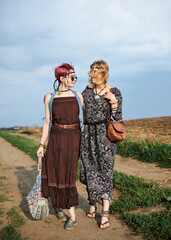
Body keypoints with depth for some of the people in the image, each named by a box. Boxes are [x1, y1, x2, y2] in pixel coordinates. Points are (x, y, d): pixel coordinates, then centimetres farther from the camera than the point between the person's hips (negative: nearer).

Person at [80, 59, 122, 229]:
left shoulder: (114, 92, -3)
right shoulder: (88, 91, 6)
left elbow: (118, 118, -5)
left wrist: (114, 102, -21)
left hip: (105, 136, -4)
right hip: (88, 135, 4)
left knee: (105, 173, -3)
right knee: (89, 172, 8)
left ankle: (105, 214, 3)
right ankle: (92, 205, 26)